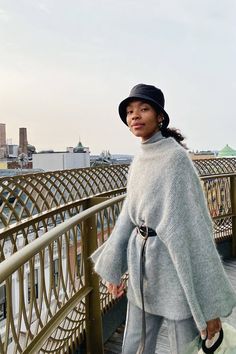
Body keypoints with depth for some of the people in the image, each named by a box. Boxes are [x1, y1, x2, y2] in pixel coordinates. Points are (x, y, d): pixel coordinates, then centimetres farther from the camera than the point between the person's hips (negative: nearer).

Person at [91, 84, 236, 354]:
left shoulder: (175, 157, -16)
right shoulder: (140, 160, 7)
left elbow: (192, 225, -19)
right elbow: (128, 215, 9)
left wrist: (209, 303, -17)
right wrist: (112, 268, 9)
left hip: (174, 264, -7)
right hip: (141, 263, 7)